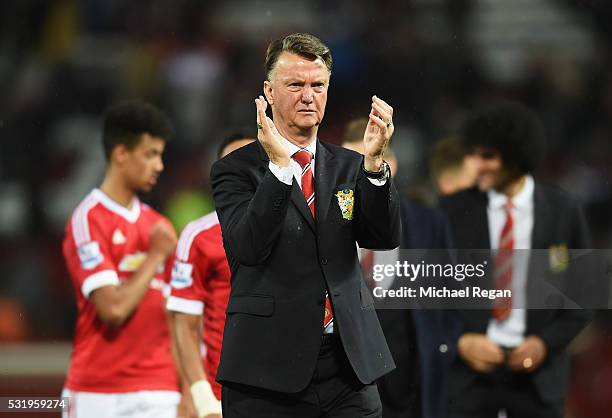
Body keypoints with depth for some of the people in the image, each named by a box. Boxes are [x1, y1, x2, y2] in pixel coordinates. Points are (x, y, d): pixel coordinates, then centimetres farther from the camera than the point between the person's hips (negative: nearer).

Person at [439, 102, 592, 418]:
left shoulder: (562, 211, 2)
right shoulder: (454, 211, 1)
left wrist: (547, 342, -5)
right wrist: (460, 341, -9)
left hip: (537, 371, 1)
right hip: (470, 368, 0)